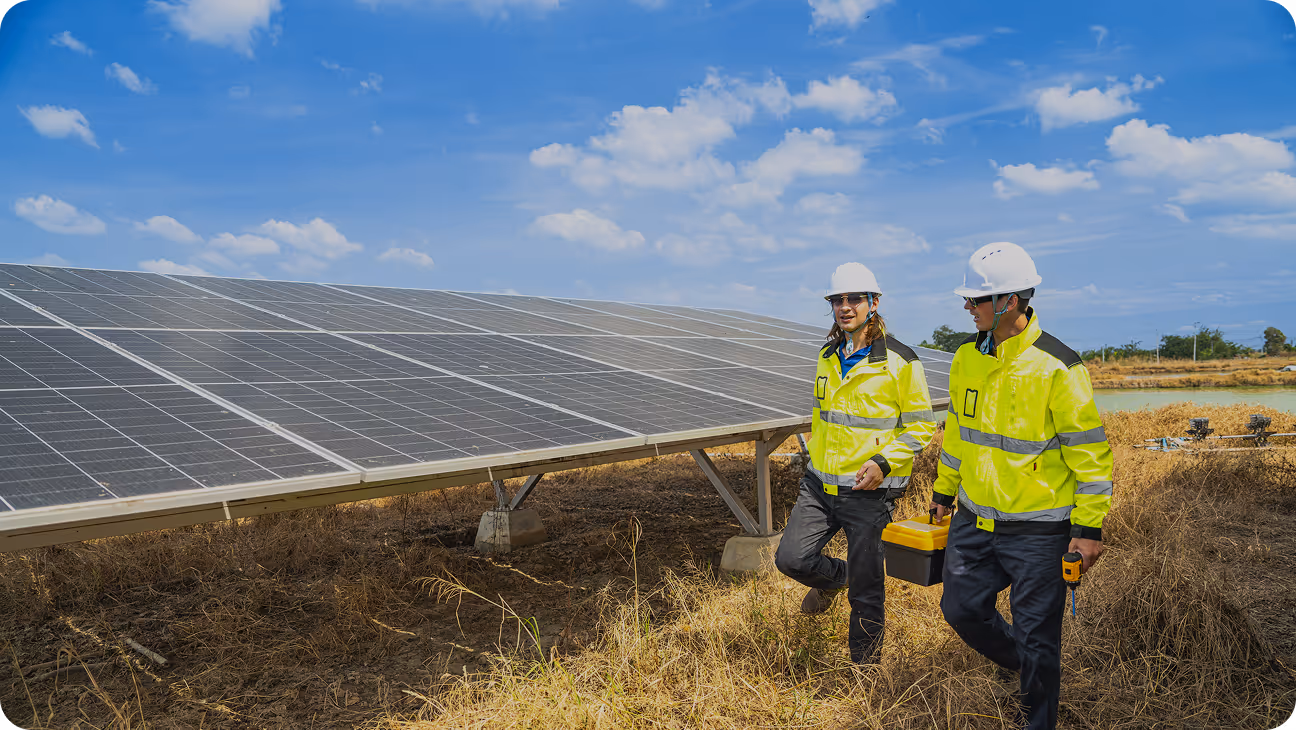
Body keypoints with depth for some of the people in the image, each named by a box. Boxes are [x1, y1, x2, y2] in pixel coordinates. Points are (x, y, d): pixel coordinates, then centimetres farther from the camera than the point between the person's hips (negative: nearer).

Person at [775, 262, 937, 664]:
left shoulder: (900, 361, -9)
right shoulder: (829, 356, 9)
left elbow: (921, 425, -6)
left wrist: (883, 462, -19)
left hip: (869, 490, -5)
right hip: (820, 483, 5)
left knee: (865, 591, 4)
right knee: (791, 559, -4)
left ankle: (865, 668, 24)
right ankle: (834, 577, 30)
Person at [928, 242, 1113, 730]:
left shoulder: (1058, 368, -16)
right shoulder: (966, 359, 3)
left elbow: (1090, 452, -12)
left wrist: (1088, 528, -13)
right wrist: (943, 493, 20)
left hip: (1037, 531, -6)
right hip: (974, 521, 6)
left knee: (1037, 634, 6)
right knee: (962, 608, 15)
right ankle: (1018, 661, 44)